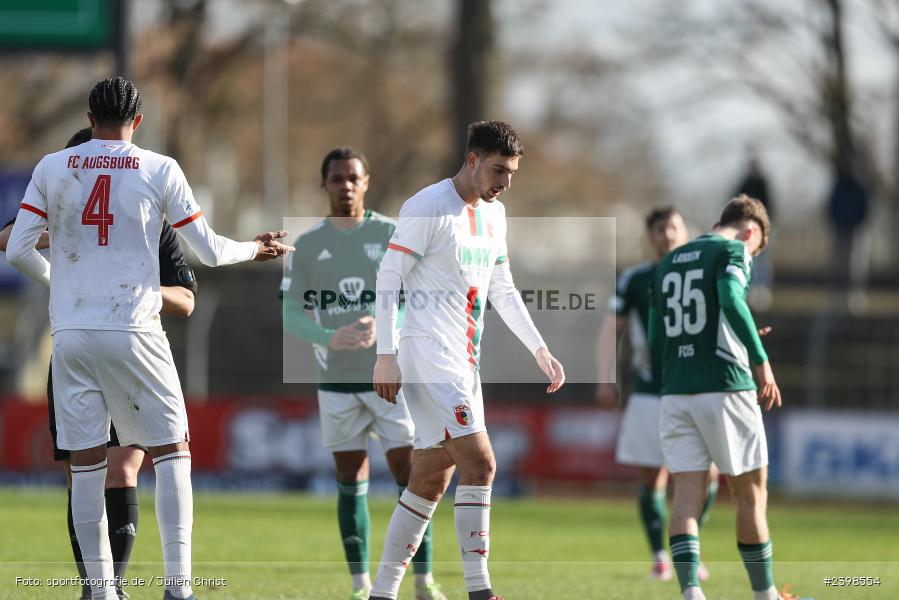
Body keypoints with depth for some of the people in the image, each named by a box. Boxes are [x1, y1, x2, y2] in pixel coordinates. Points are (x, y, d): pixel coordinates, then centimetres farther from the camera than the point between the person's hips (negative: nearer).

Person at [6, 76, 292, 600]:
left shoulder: (52, 169, 4)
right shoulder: (160, 170, 0)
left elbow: (18, 251, 3)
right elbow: (209, 251, 4)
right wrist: (254, 249, 25)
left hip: (71, 333, 2)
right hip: (133, 331, -2)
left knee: (87, 464, 5)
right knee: (172, 450, 7)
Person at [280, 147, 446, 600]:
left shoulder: (392, 235, 0)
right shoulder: (306, 246, 3)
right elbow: (290, 313, -1)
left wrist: (381, 326, -25)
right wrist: (330, 338, -20)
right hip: (337, 379, 1)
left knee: (408, 474, -5)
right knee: (351, 481, 4)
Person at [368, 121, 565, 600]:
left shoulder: (494, 214, 15)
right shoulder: (427, 208, -10)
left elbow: (502, 289, 24)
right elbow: (388, 278, -11)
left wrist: (539, 350, 19)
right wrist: (385, 357, -16)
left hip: (464, 362, 9)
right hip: (429, 357, -9)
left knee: (430, 480, 8)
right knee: (479, 461, -16)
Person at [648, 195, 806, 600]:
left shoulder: (667, 263, 19)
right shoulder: (733, 251, 0)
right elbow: (731, 300, -21)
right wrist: (761, 361, -19)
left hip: (675, 394, 5)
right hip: (725, 388, -5)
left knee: (687, 497, -2)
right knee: (751, 496, 7)